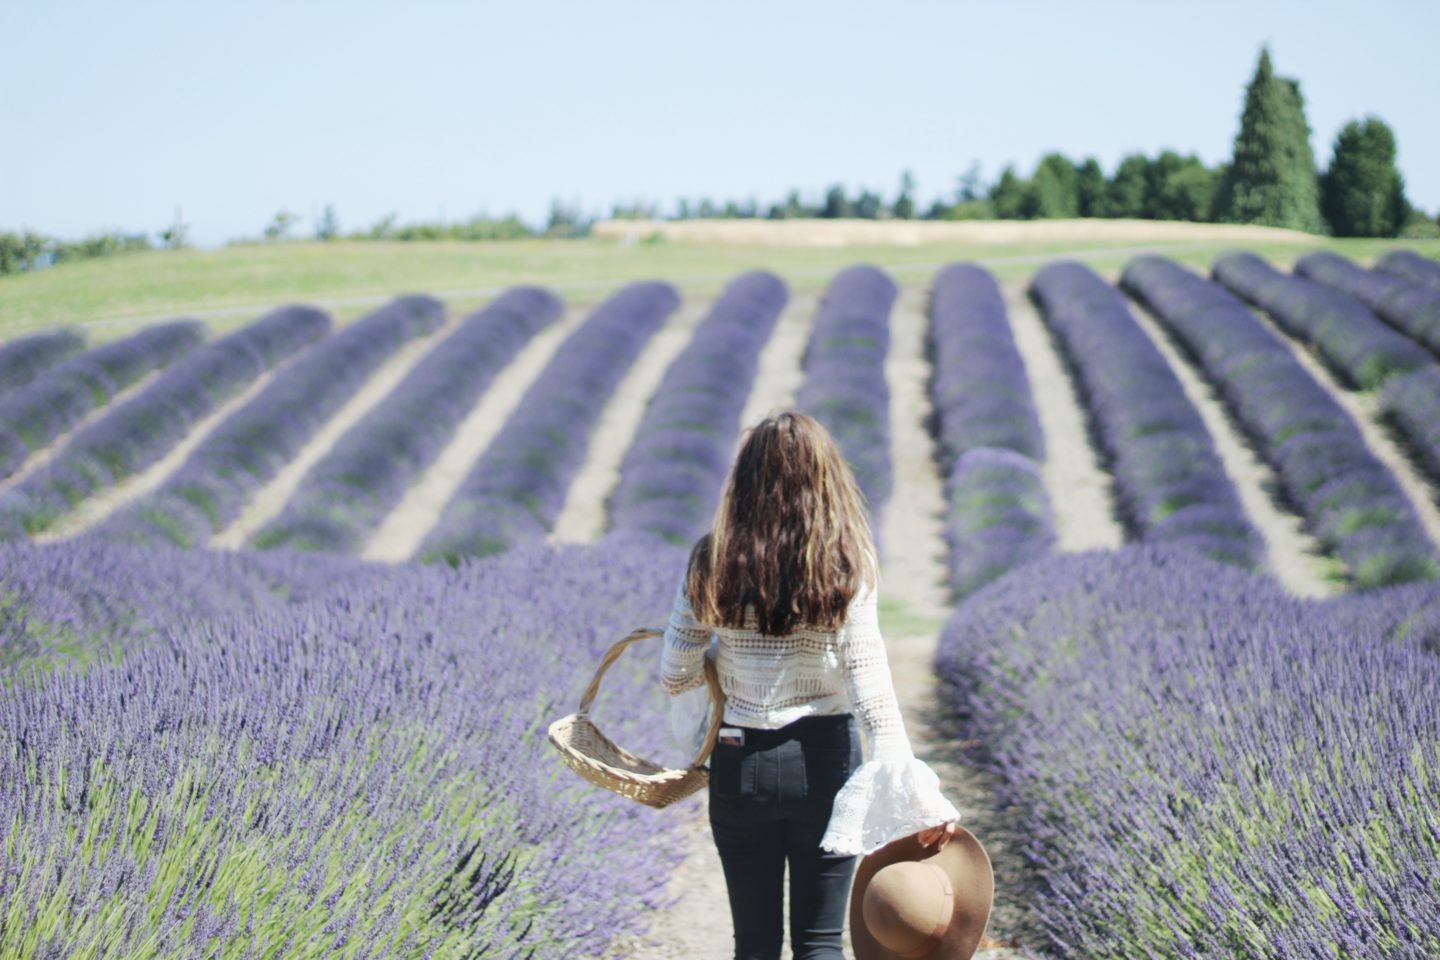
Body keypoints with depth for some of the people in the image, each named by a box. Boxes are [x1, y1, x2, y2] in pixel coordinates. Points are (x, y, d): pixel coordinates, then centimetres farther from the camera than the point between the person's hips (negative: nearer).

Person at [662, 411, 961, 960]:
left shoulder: (711, 563, -3)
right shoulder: (845, 564, -7)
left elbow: (674, 678, 0)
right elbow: (869, 686, -13)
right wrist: (914, 796, -13)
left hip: (740, 765, 1)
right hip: (824, 761, -1)